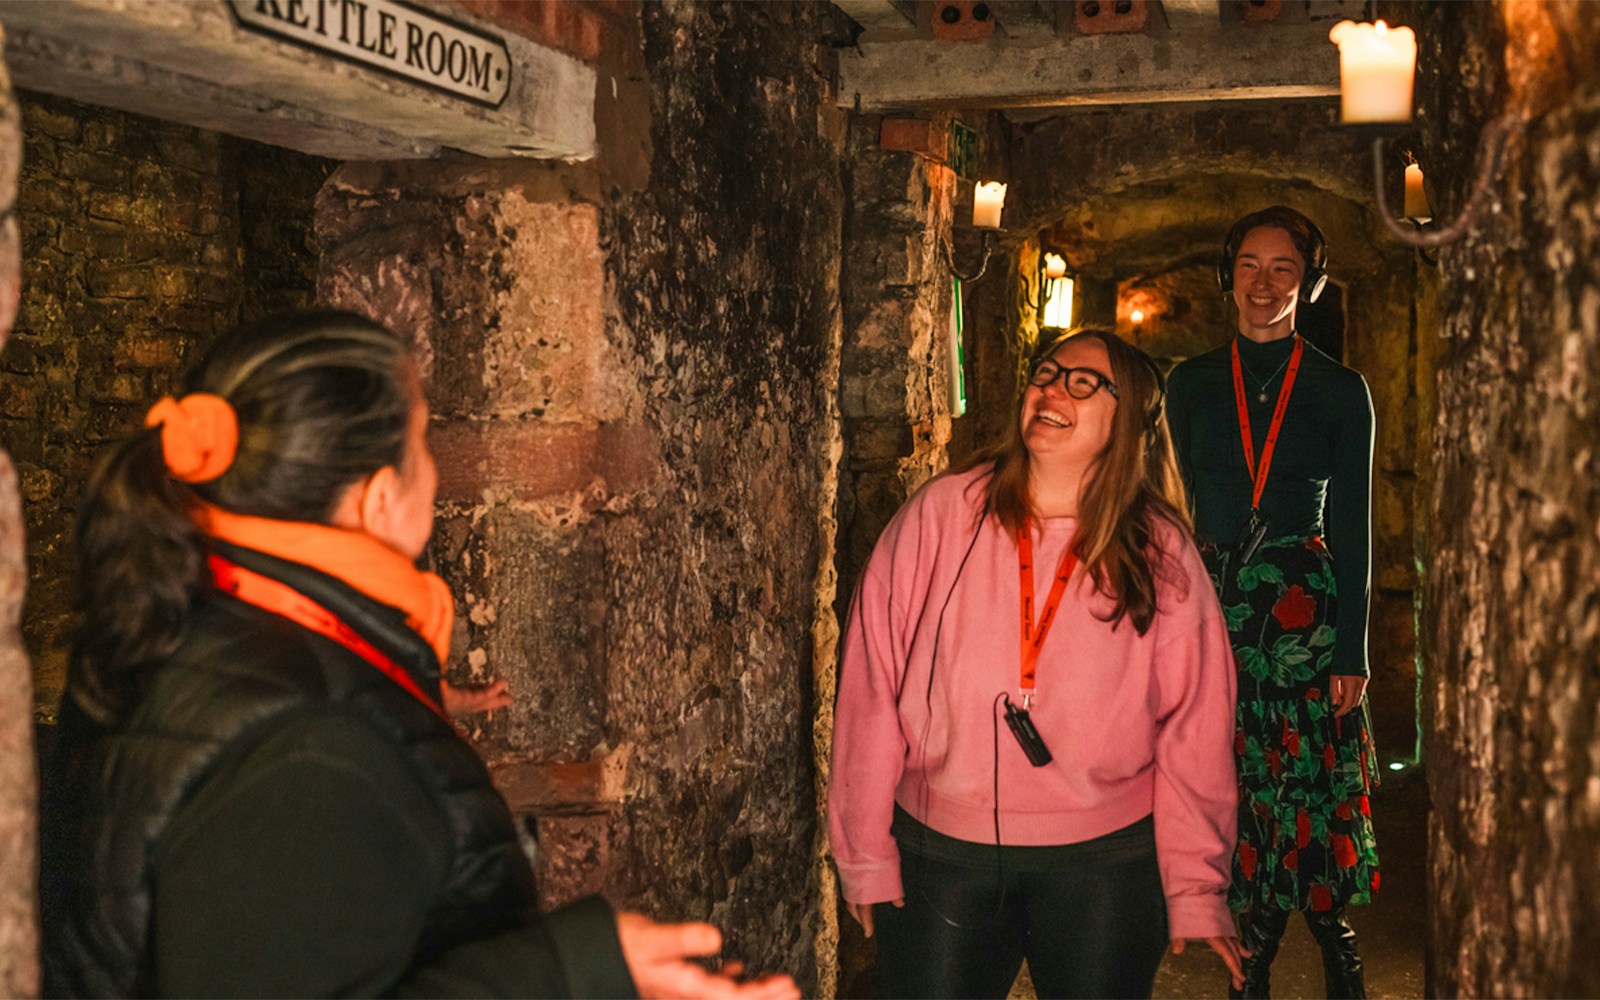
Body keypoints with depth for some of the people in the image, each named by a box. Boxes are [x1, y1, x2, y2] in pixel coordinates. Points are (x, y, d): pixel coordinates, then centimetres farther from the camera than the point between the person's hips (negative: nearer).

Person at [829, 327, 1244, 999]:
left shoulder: (1161, 555, -2)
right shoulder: (940, 515, -5)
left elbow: (1194, 729, 0)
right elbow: (871, 691, -3)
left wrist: (1195, 891, -2)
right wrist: (866, 857, -2)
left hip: (1104, 865, 0)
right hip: (940, 859, 0)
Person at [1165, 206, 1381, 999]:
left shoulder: (1339, 390, 2)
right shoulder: (1193, 383, 7)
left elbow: (1352, 527, 0)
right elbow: (1179, 511, 9)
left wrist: (1352, 649, -5)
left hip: (1308, 607, -2)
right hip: (1216, 605, 2)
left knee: (1316, 789, -1)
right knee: (1237, 786, 6)